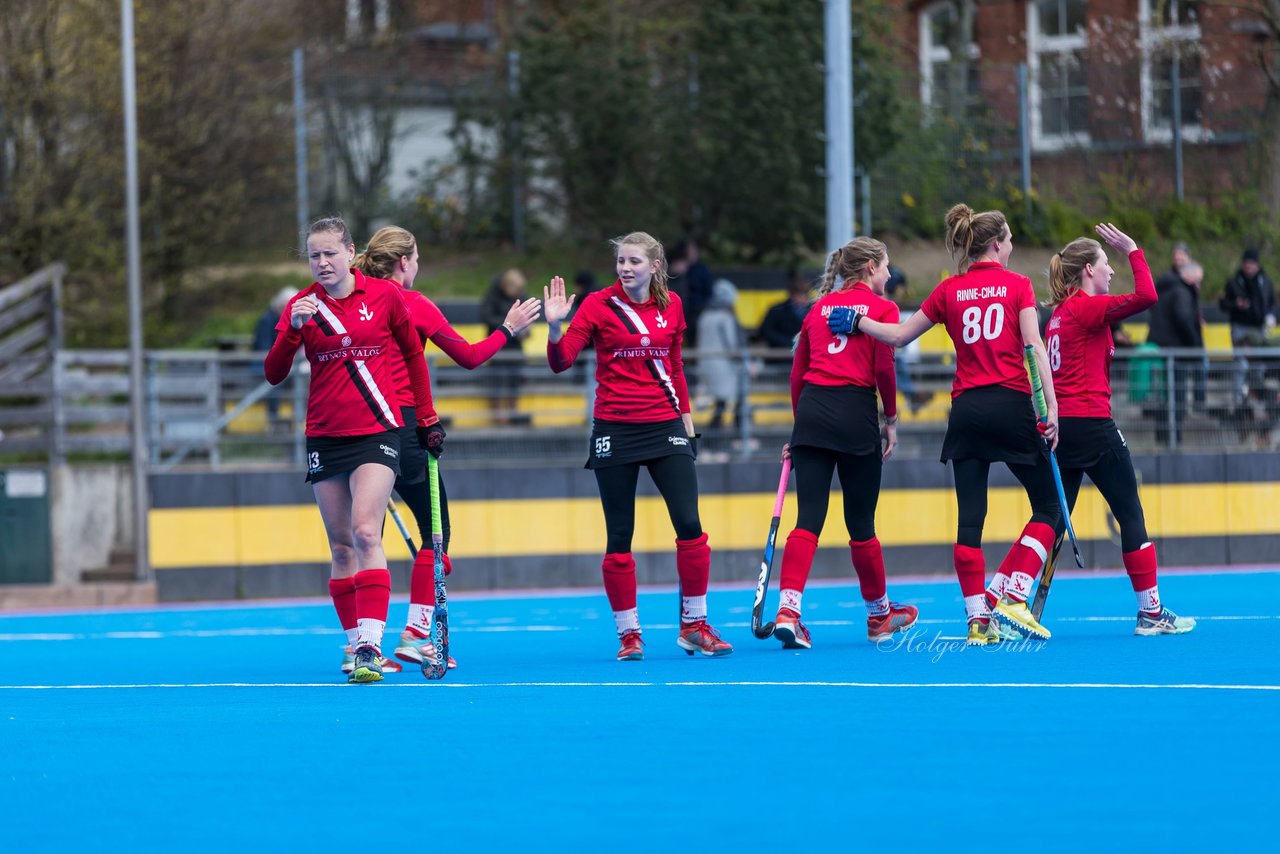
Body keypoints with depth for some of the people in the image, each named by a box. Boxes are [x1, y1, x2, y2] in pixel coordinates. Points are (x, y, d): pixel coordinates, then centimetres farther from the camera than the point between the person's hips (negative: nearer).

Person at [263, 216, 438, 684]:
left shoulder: (384, 295, -1)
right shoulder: (301, 306, 2)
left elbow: (413, 353, 12)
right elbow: (273, 374, -7)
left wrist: (426, 417, 14)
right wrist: (293, 328, -23)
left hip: (376, 431, -3)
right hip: (324, 436, 3)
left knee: (365, 533, -19)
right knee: (341, 547, 7)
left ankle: (370, 645, -25)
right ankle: (356, 643, 15)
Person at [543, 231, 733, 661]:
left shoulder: (671, 305, 6)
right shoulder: (599, 304, -4)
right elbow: (561, 361, -11)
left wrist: (685, 414, 17)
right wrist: (555, 327, -28)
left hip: (664, 425, 3)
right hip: (615, 429, -2)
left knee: (690, 525, -6)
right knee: (619, 536, 1)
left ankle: (694, 625, 6)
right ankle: (628, 634, 10)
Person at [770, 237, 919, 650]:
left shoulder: (820, 306, 16)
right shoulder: (881, 307, 2)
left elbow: (797, 372, 15)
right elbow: (883, 368, -7)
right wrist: (891, 420, 5)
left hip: (812, 409, 4)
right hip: (855, 412, -4)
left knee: (808, 519, -2)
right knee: (861, 523, 8)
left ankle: (787, 611, -18)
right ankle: (879, 613, 25)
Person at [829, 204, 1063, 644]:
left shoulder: (948, 291, 9)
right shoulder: (1017, 285, 2)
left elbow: (898, 335, 15)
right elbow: (1034, 348, -7)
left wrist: (858, 321, 30)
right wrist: (1051, 407, -10)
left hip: (966, 409, 3)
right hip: (1012, 405, -3)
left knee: (970, 516, 3)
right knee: (1048, 506, 7)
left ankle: (978, 618, -2)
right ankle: (1011, 596, -6)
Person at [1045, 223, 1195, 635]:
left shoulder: (1061, 313, 15)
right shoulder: (1088, 308, -10)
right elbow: (1146, 297, -22)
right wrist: (1133, 251, -11)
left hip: (1061, 427, 8)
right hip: (1092, 426, -8)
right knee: (1131, 515, 1)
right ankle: (1150, 612, 3)